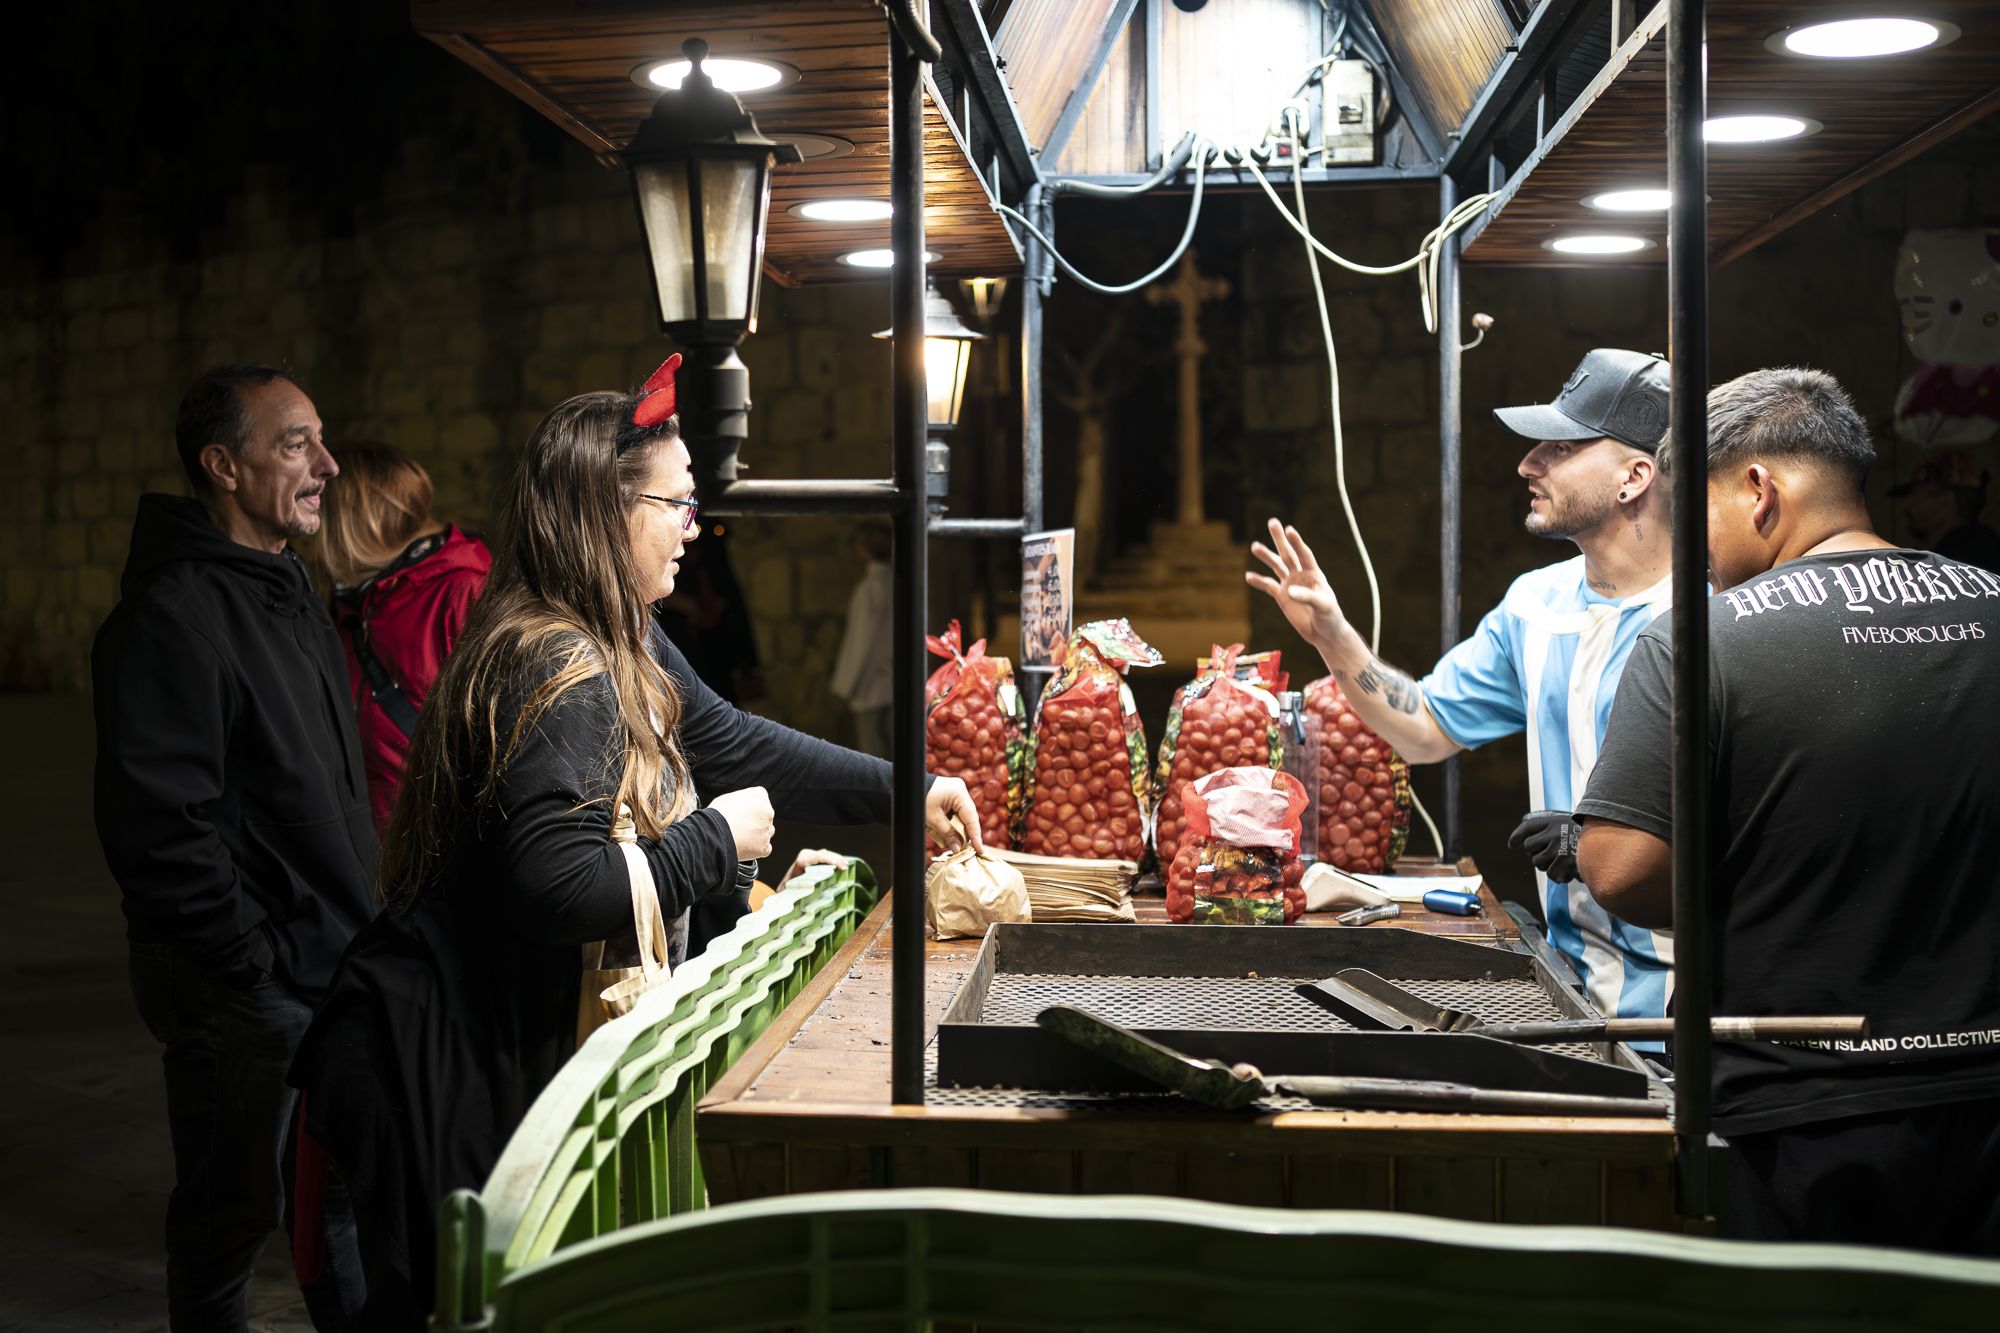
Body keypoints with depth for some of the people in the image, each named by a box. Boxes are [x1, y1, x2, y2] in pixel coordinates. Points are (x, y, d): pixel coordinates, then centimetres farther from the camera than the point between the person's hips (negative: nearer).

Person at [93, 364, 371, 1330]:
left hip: (330, 964, 9)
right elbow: (159, 827, -25)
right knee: (231, 1212, 6)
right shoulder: (174, 616, -19)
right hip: (245, 993, -9)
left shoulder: (285, 589, 13)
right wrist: (253, 969, -21)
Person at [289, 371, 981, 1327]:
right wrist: (716, 840, -17)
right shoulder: (560, 672, -24)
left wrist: (901, 791, 16)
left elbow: (734, 743, 18)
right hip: (447, 1064, -10)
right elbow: (559, 889, -31)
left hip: (511, 1048, 10)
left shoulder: (622, 648, 8)